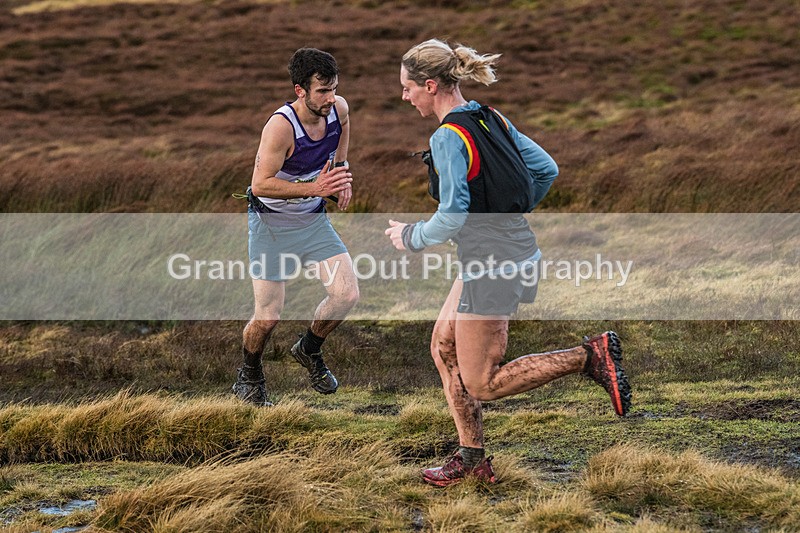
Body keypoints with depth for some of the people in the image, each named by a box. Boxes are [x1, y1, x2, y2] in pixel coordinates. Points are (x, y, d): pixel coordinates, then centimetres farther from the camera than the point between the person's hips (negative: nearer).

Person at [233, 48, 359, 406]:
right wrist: (314, 188, -37)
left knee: (347, 294, -8)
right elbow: (260, 185, -29)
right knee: (268, 316, -5)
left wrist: (341, 172, 1)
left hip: (313, 219, 6)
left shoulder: (339, 109, -11)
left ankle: (309, 350, 21)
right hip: (271, 223, -5)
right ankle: (249, 376, 25)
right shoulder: (281, 126, -30)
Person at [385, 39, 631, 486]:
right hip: (514, 247, 10)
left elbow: (451, 217, -23)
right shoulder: (492, 119, 7)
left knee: (481, 383, 1)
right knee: (444, 347, 17)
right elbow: (546, 169, 13)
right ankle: (473, 459, 22)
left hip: (493, 265, -10)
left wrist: (411, 238, -5)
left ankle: (591, 357, -6)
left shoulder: (449, 137, -19)